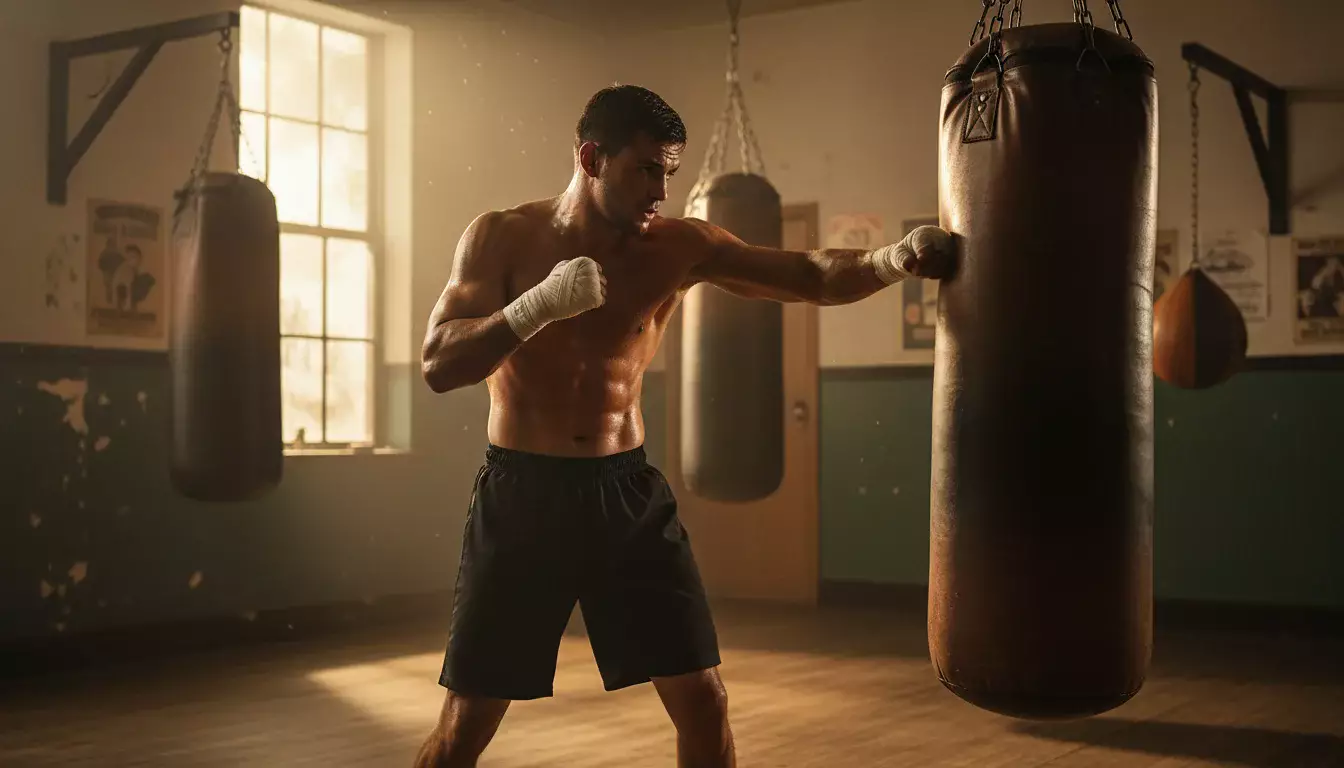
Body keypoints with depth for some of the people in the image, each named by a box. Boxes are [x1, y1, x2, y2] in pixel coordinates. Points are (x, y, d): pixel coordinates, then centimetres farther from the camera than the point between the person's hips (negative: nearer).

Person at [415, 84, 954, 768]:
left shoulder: (678, 247, -2)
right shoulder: (503, 237, -6)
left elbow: (812, 278, -2)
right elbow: (439, 366, -14)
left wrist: (894, 259, -22)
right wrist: (541, 304, -27)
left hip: (627, 490, 2)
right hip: (521, 492, -2)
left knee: (703, 700, 3)